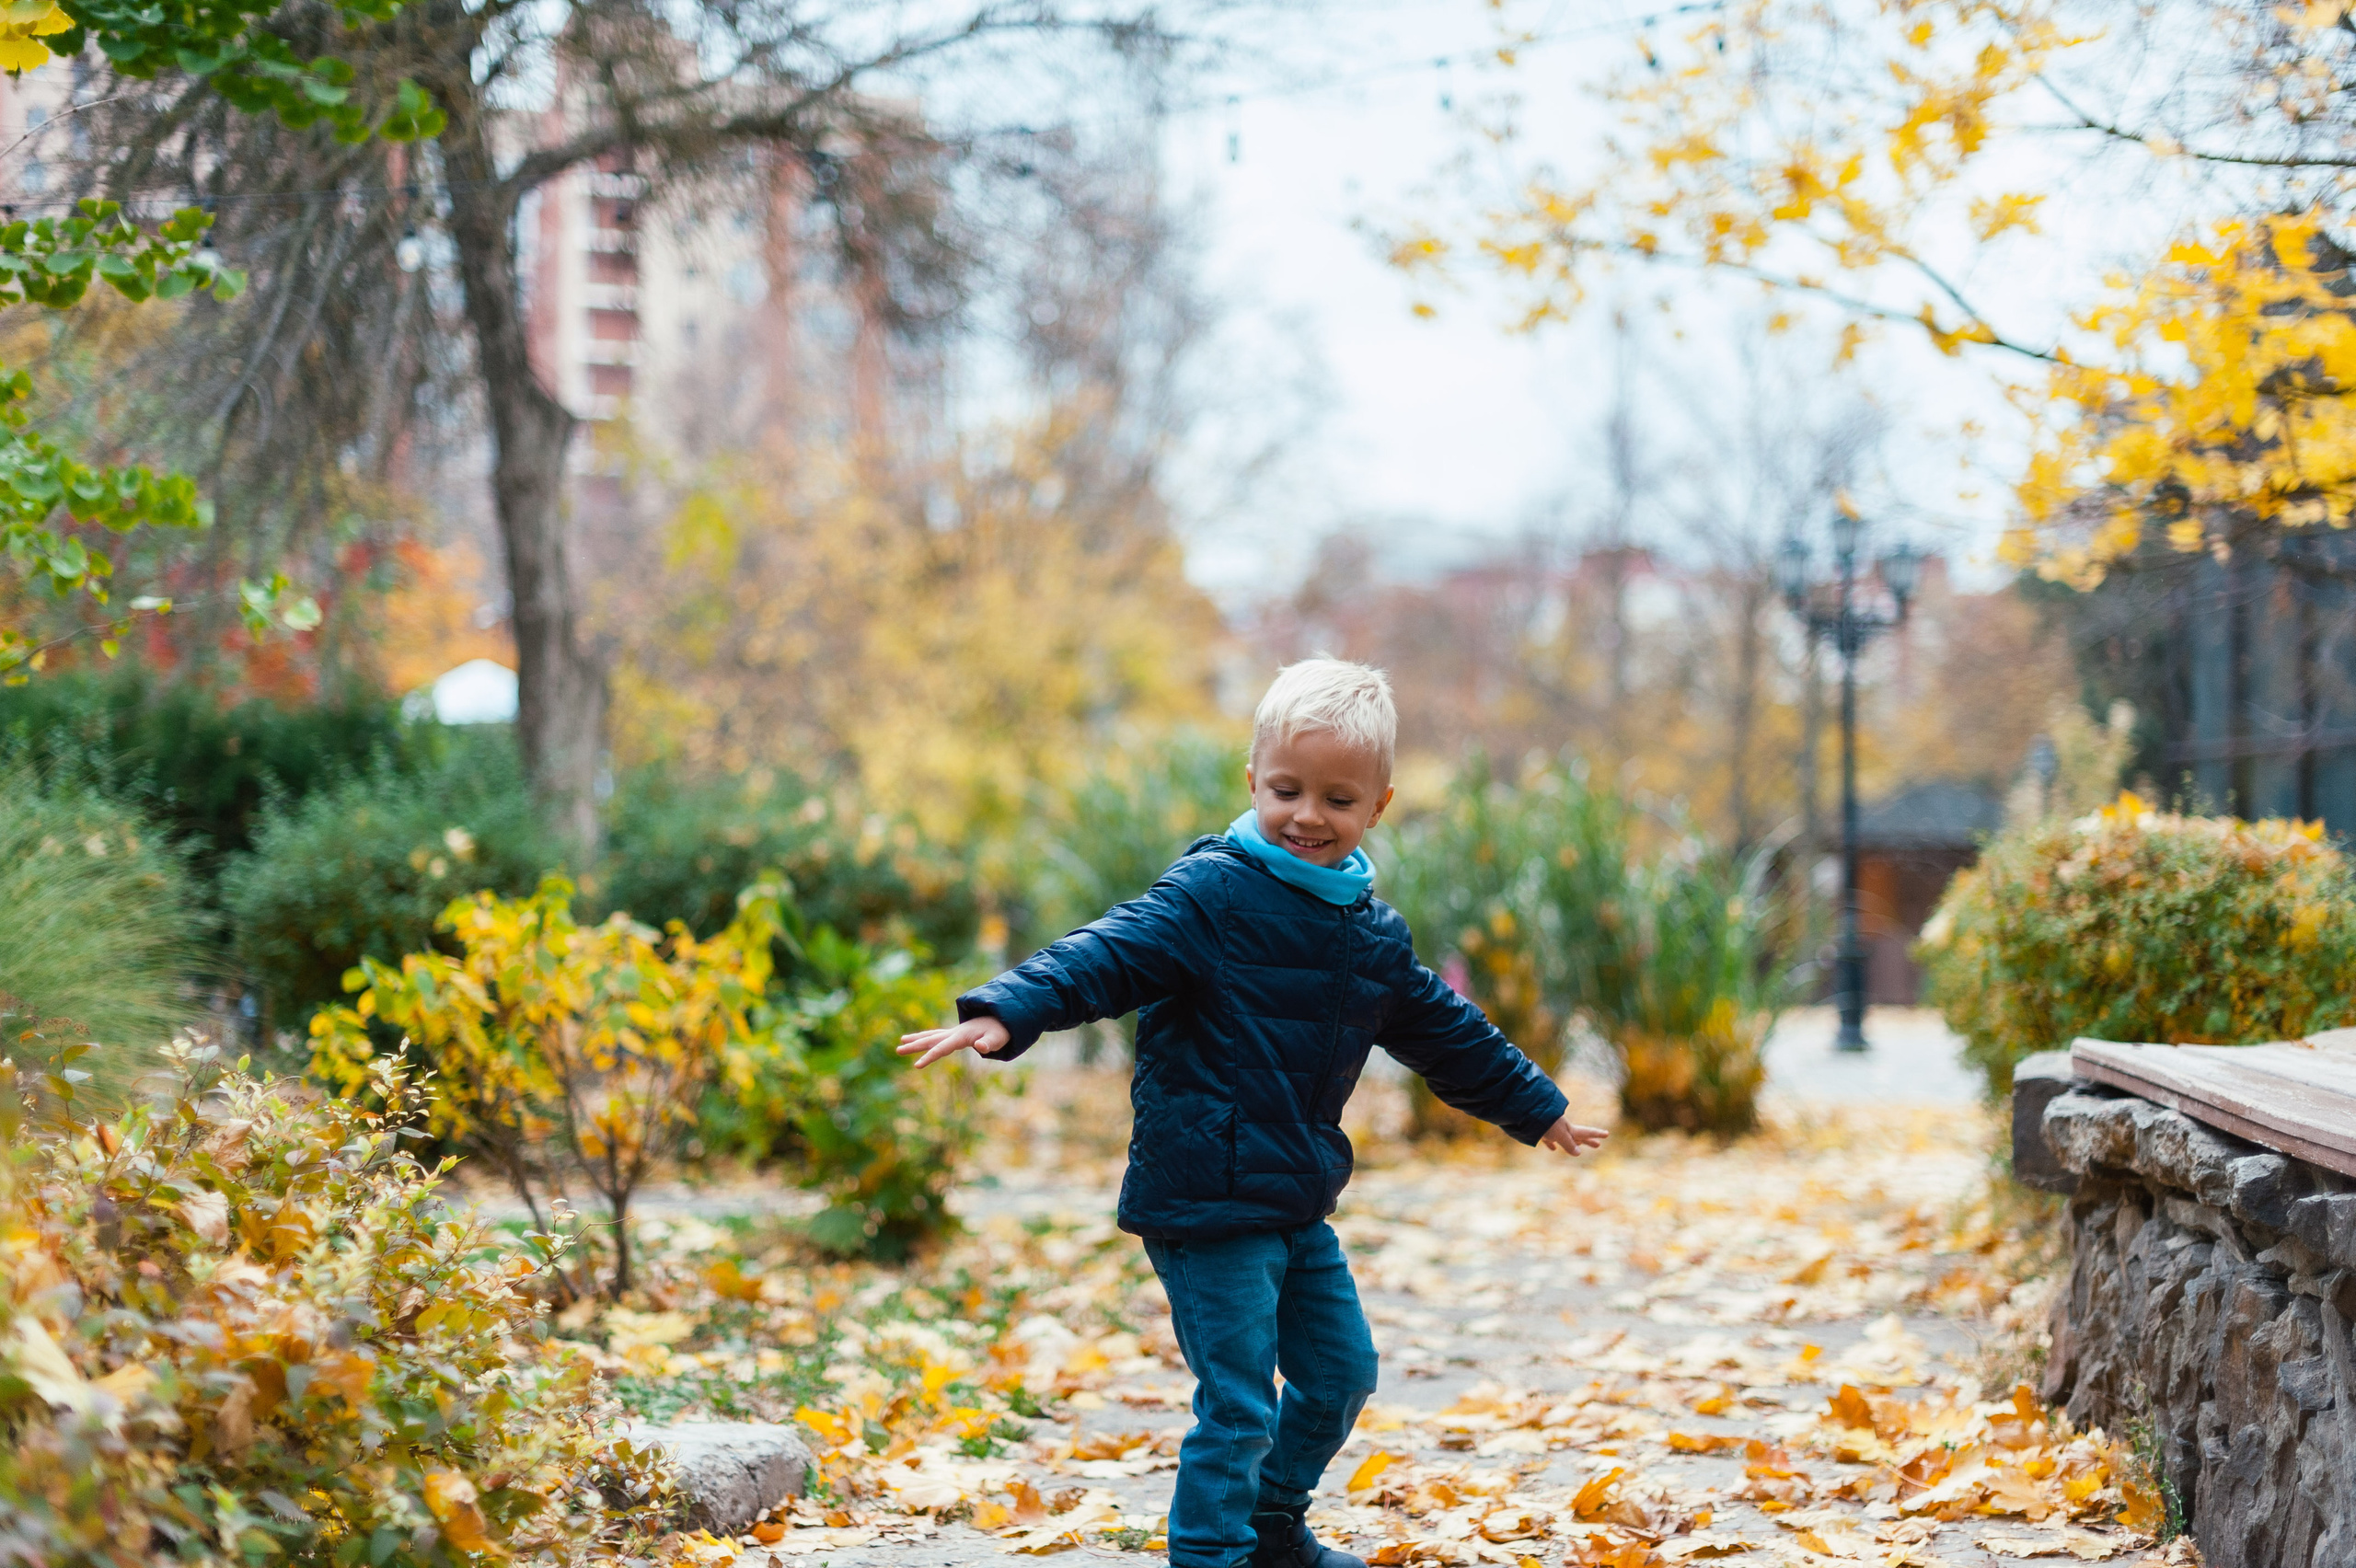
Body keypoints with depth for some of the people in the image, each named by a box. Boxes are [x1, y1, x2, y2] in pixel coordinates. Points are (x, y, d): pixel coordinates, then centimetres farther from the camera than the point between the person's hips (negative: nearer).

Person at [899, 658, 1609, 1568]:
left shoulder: (1374, 937, 12)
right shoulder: (1214, 894, -12)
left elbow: (1441, 1031, 26)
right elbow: (1112, 954, -22)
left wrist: (1533, 1107, 36)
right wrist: (1006, 1013, -39)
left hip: (1297, 1204, 8)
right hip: (1208, 1199, -8)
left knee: (1341, 1371, 20)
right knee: (1238, 1404, -9)